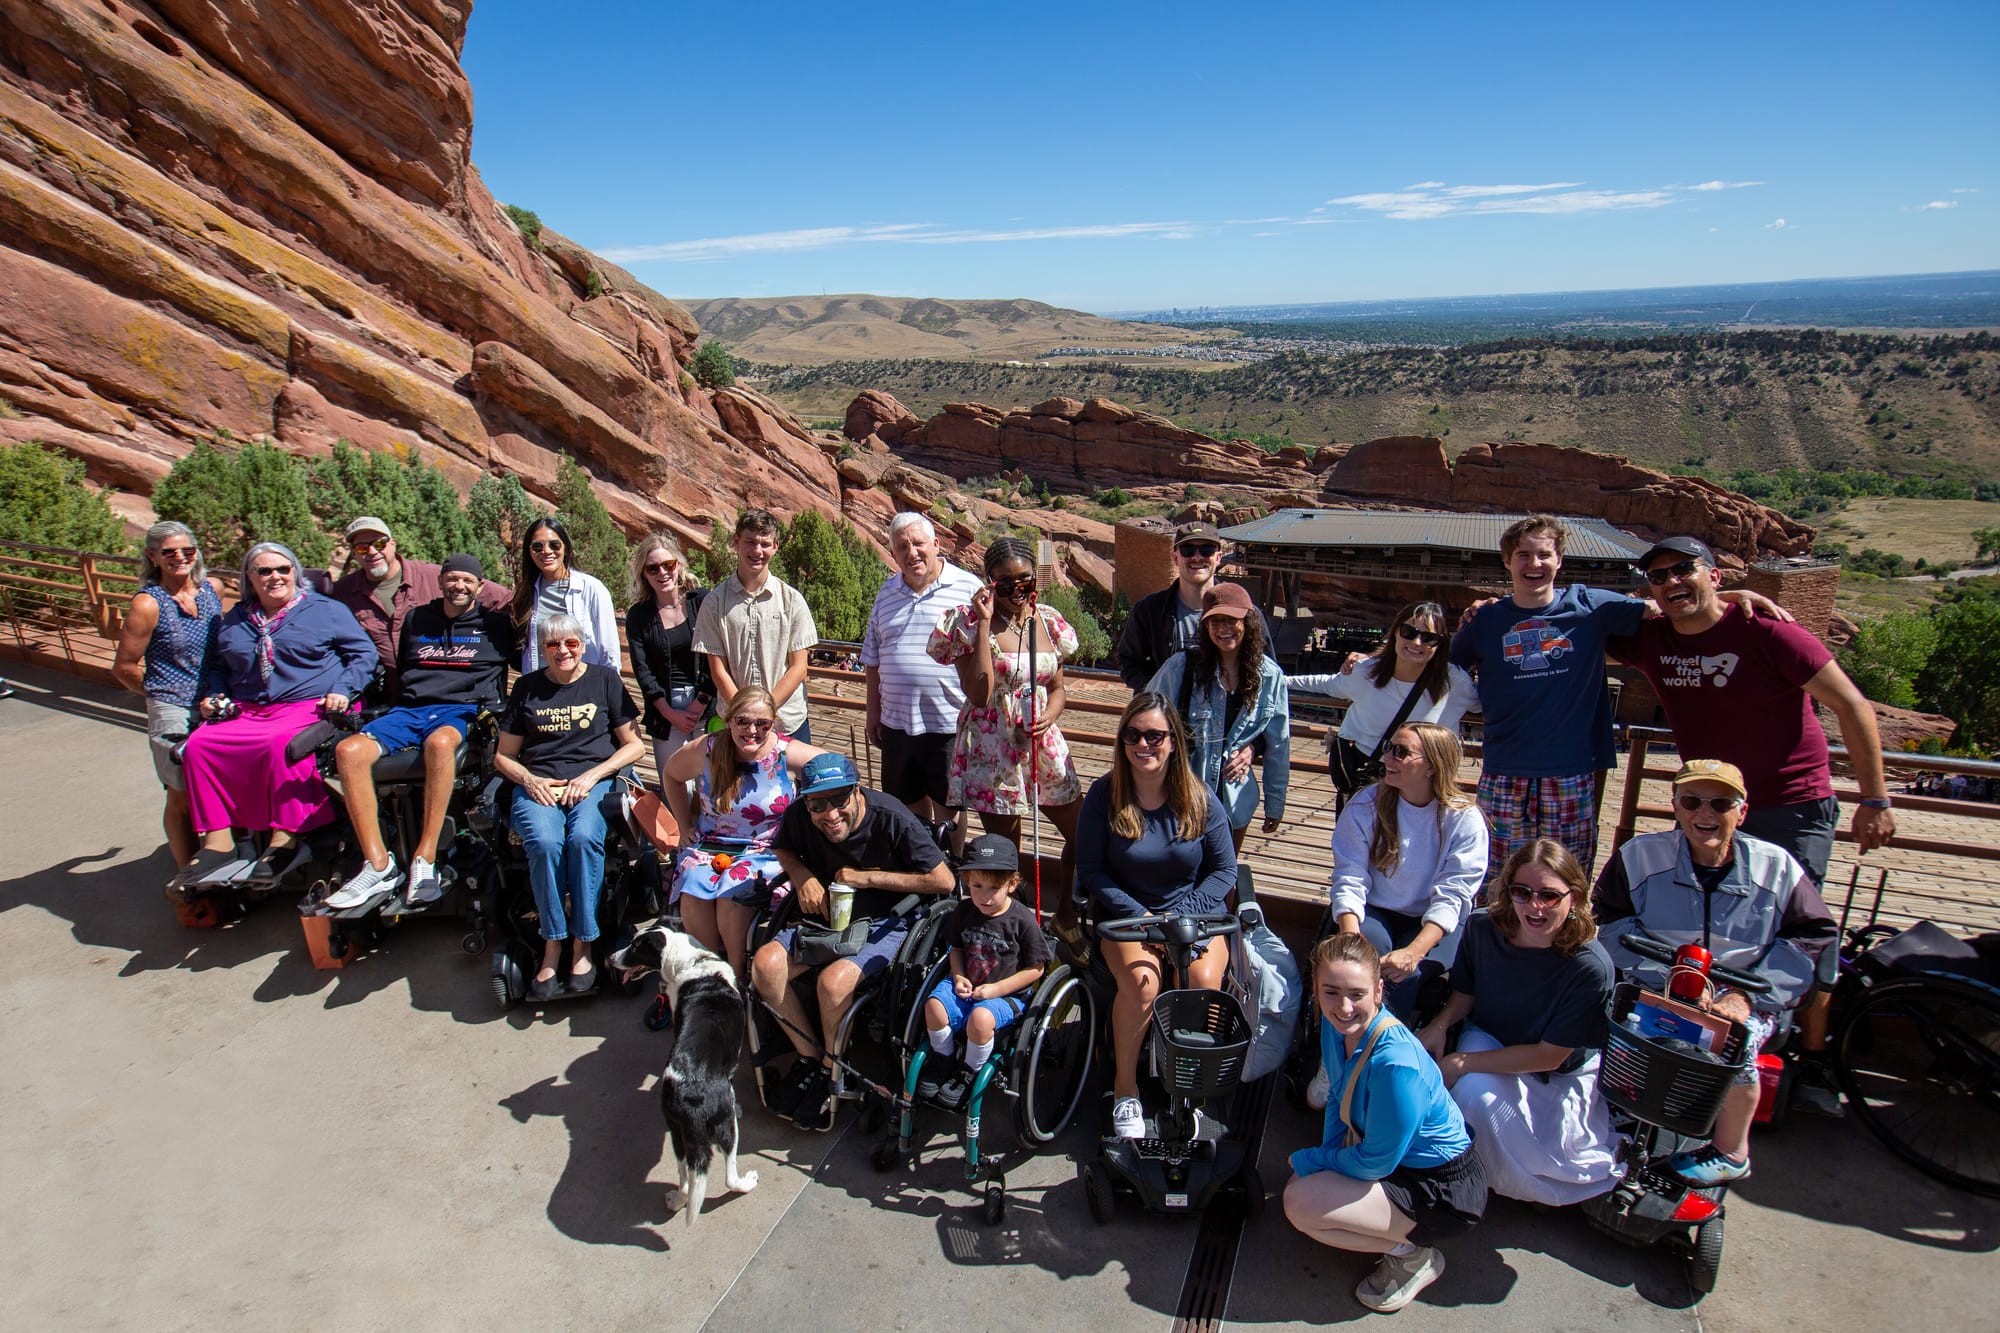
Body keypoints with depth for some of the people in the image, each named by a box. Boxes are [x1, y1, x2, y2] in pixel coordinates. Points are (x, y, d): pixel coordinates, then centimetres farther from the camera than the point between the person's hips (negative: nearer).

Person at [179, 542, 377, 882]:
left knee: (282, 745, -36)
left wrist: (343, 690, -10)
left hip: (309, 707, -6)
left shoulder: (325, 610, 8)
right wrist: (211, 696, 15)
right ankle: (217, 839, -12)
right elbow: (215, 667, 34)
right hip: (246, 711, 6)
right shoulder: (234, 619, 22)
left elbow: (364, 654, 4)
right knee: (198, 744, -18)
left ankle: (284, 840, -29)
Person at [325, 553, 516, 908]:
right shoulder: (416, 619, 24)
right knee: (349, 751, -27)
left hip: (462, 710, -4)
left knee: (440, 742, -42)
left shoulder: (495, 624, 15)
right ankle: (379, 865, -27)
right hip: (408, 710, 4)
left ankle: (425, 861, -39)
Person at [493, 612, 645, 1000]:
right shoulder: (527, 687, 17)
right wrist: (530, 780, -4)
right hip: (538, 785, 1)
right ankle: (553, 945, -20)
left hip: (593, 782, -1)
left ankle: (582, 945, -22)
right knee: (544, 842, -32)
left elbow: (634, 745, 8)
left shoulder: (605, 679, 11)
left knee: (584, 838, -34)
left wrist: (591, 776, -6)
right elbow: (503, 756, 18)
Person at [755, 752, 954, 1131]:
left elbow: (944, 880, -20)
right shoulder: (799, 815, -11)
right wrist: (802, 876, -10)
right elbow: (783, 848, 14)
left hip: (884, 924, -5)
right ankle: (808, 1057, 0)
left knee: (833, 981, -29)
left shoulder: (891, 818, -24)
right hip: (825, 916, 5)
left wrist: (867, 877, -20)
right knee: (765, 964, -17)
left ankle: (829, 1072, -2)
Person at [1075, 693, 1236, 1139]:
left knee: (1204, 983, -27)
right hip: (1127, 913, -1)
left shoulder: (1200, 800, -4)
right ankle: (1125, 1086, -5)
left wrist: (1180, 916, -14)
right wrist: (1142, 916, -14)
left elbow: (1224, 870, 0)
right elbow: (1091, 871, -4)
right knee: (1141, 982, -30)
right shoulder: (1104, 795, -7)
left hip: (1195, 912, 1)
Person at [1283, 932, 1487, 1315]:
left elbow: (1376, 1163, -23)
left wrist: (1309, 1161, -9)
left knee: (1302, 1203, -19)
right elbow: (1339, 1097, 9)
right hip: (1399, 1160, 8)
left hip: (1445, 1193, -8)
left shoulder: (1395, 1065, -34)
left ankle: (1412, 1255, 1)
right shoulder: (1338, 1024, -10)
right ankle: (1403, 1237, 16)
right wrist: (1328, 1155, -4)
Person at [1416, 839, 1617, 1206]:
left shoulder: (1591, 968, -29)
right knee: (1474, 1092, -29)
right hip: (1488, 1039, 3)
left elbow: (1550, 1056, -22)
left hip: (1560, 1078, -2)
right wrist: (1440, 1025, -19)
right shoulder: (1482, 929, -17)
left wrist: (1463, 1063, -25)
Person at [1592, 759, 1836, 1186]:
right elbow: (1614, 921, -6)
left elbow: (1811, 937, -2)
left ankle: (1731, 1153, 0)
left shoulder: (1776, 867, -3)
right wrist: (1672, 975, -20)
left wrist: (1746, 995, -13)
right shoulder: (1640, 856, -5)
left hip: (1748, 994, 0)